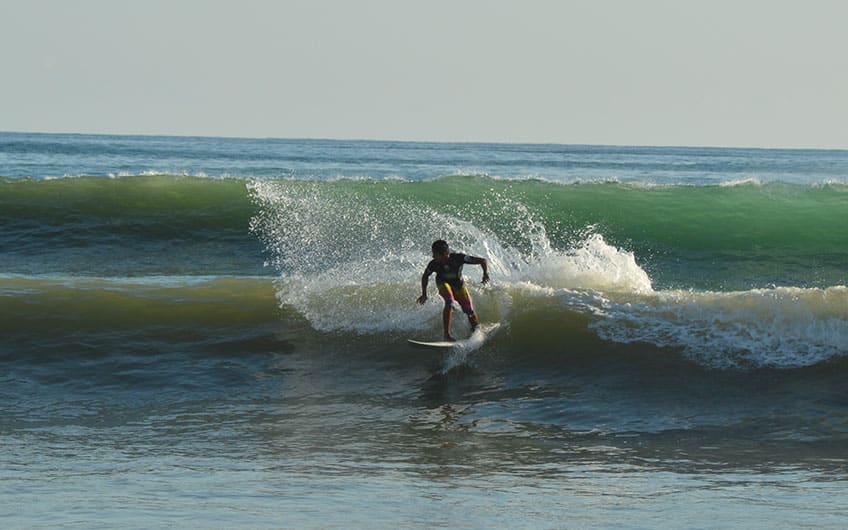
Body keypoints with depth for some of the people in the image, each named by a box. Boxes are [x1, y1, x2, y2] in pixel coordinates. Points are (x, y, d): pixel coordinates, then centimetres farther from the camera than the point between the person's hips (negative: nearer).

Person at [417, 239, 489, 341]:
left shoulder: (458, 258, -35)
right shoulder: (434, 264, -28)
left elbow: (483, 261, -29)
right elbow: (425, 276, -5)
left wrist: (485, 274, -44)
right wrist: (424, 294, -3)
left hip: (458, 285, 1)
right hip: (443, 283, -1)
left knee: (469, 311, -4)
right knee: (449, 302, -31)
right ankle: (447, 334, -29)